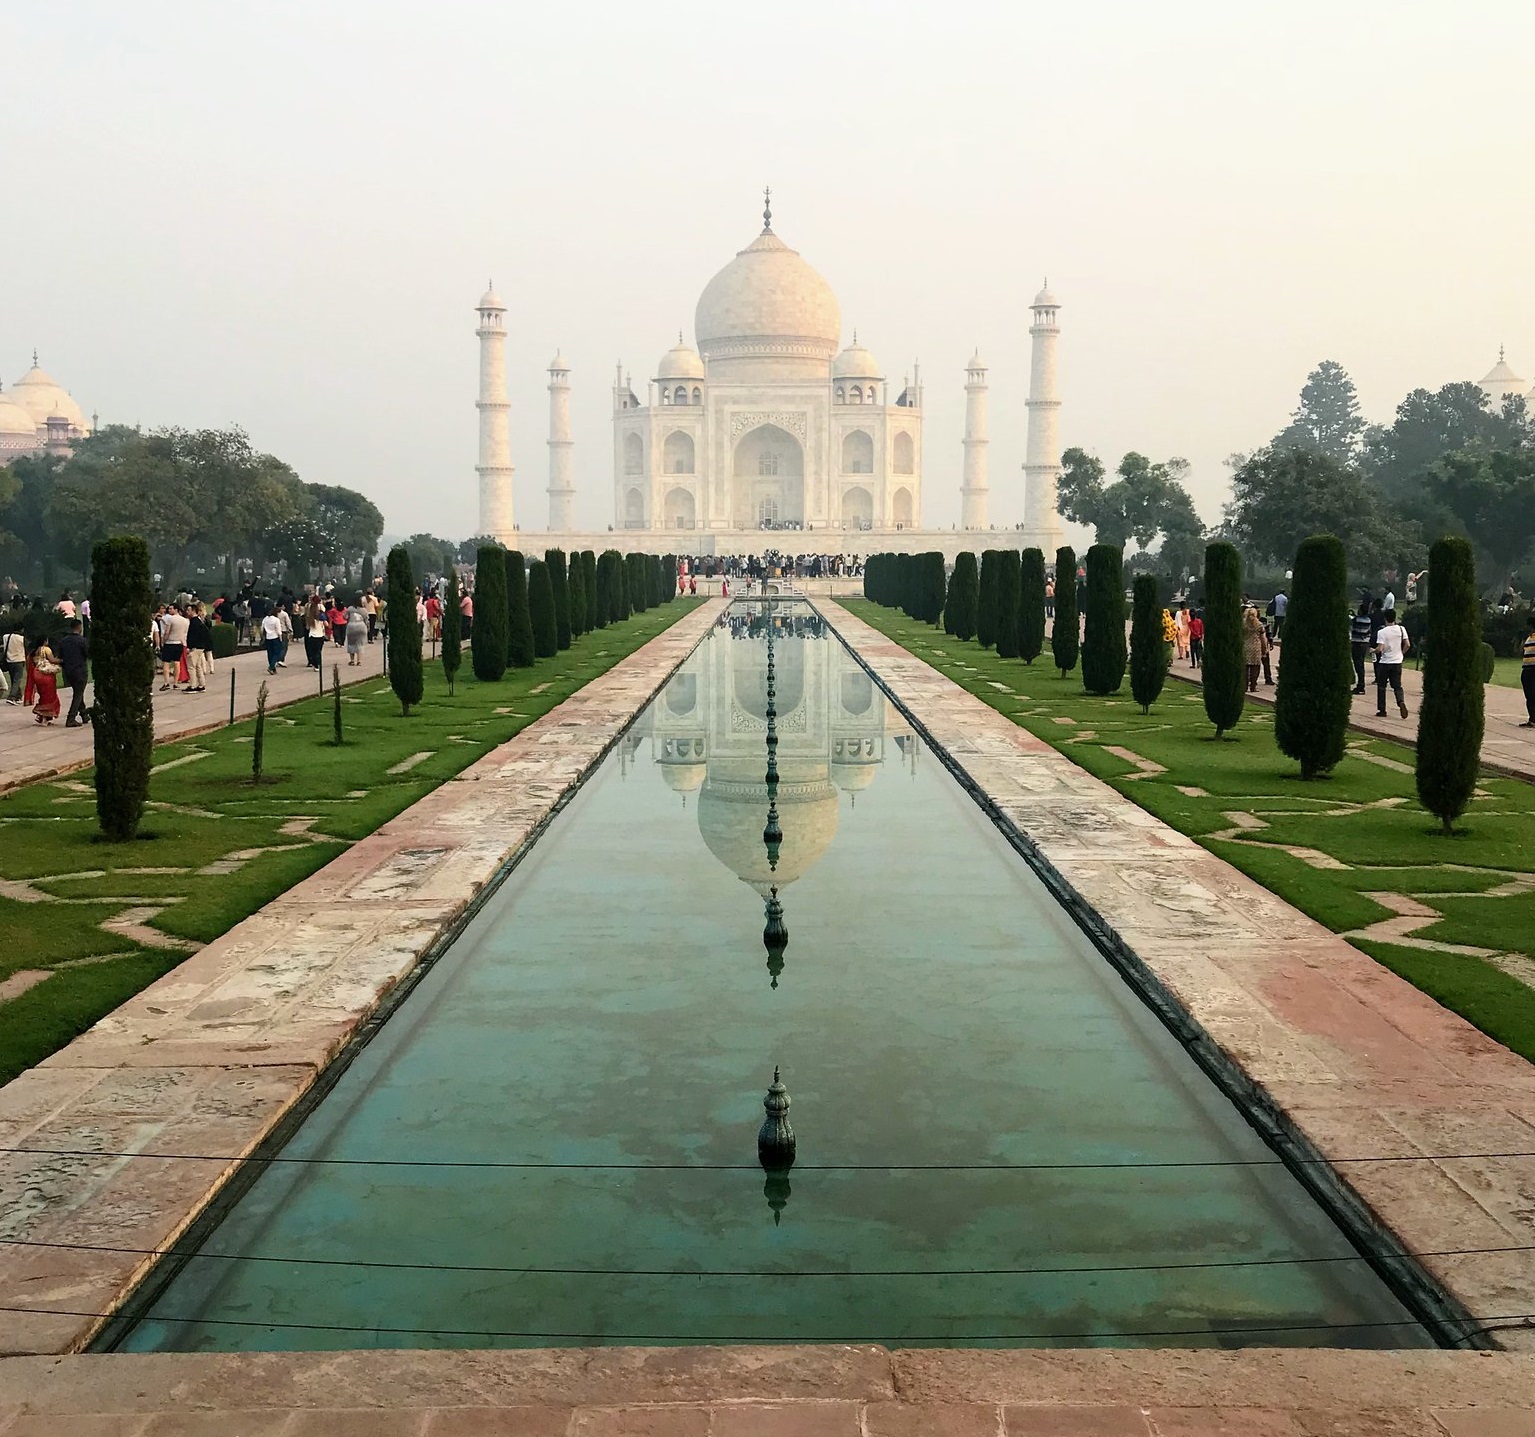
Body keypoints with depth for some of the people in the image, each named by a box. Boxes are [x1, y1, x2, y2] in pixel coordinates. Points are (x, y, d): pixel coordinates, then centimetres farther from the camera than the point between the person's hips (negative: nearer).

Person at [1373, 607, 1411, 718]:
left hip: (1384, 663, -3)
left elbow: (1380, 649, -19)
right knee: (1397, 686, 10)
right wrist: (1402, 653, 13)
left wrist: (1373, 651, 1)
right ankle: (1401, 702, -18)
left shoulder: (1382, 632, -12)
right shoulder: (1401, 629, -1)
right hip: (1397, 662, 3)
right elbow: (1407, 645, -3)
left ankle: (1382, 710, 10)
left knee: (1381, 687, 9)